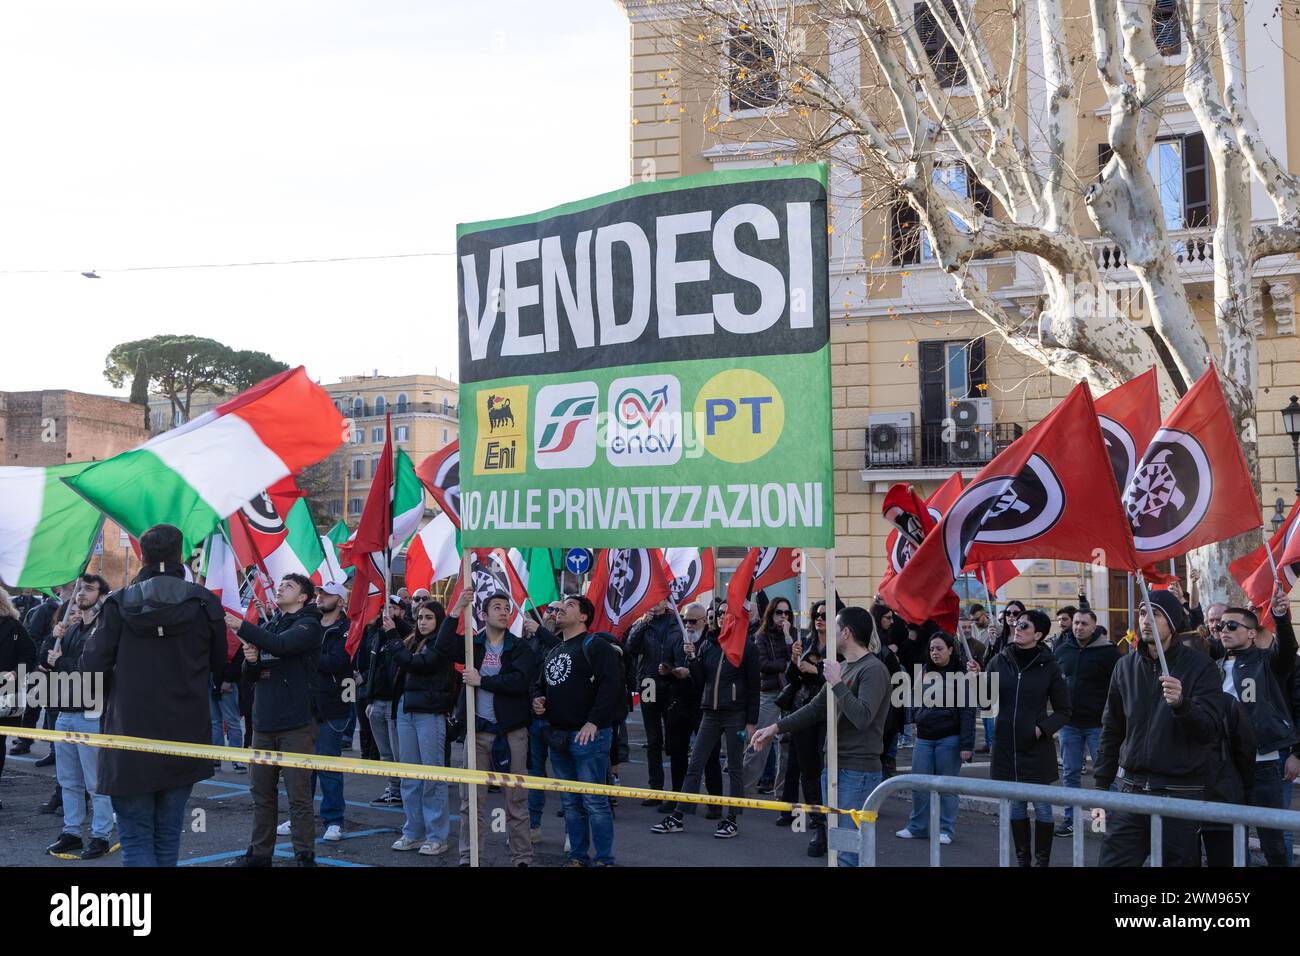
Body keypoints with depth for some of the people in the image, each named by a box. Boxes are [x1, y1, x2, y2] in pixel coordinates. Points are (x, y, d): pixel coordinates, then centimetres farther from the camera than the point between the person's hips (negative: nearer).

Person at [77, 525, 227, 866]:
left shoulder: (120, 604, -8)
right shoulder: (205, 603, -4)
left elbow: (91, 666, -10)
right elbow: (218, 662, 7)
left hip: (130, 736, -2)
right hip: (184, 741, 2)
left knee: (136, 838, 4)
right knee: (167, 835, 15)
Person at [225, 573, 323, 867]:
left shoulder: (308, 625, -3)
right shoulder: (269, 625, 17)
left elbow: (281, 645, -23)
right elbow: (250, 671, 16)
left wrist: (241, 626, -23)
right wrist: (250, 658, -7)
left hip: (296, 724, -7)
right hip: (264, 721, 7)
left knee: (298, 794, -4)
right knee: (262, 792, 12)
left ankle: (305, 856, 2)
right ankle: (259, 853, 21)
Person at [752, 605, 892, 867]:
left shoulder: (873, 669, -13)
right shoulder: (842, 667, 15)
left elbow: (862, 717, -24)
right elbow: (815, 708, 19)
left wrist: (837, 683, -19)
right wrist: (776, 728, 12)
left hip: (859, 772, -9)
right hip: (834, 767, 9)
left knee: (849, 854, -9)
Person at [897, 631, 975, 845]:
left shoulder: (960, 675, -6)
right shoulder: (926, 673, 12)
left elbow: (967, 712, -10)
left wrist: (966, 745, -16)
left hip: (948, 739, -5)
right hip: (924, 738, 6)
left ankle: (946, 830, 12)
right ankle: (917, 826, 16)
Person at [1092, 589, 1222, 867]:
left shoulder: (1200, 666, -4)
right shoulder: (1126, 666, 9)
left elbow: (1210, 730, -12)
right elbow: (1111, 731, 14)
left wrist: (1181, 704, -30)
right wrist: (1101, 788, 12)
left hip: (1180, 793, -3)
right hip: (1132, 788, 4)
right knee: (1111, 861, -1)